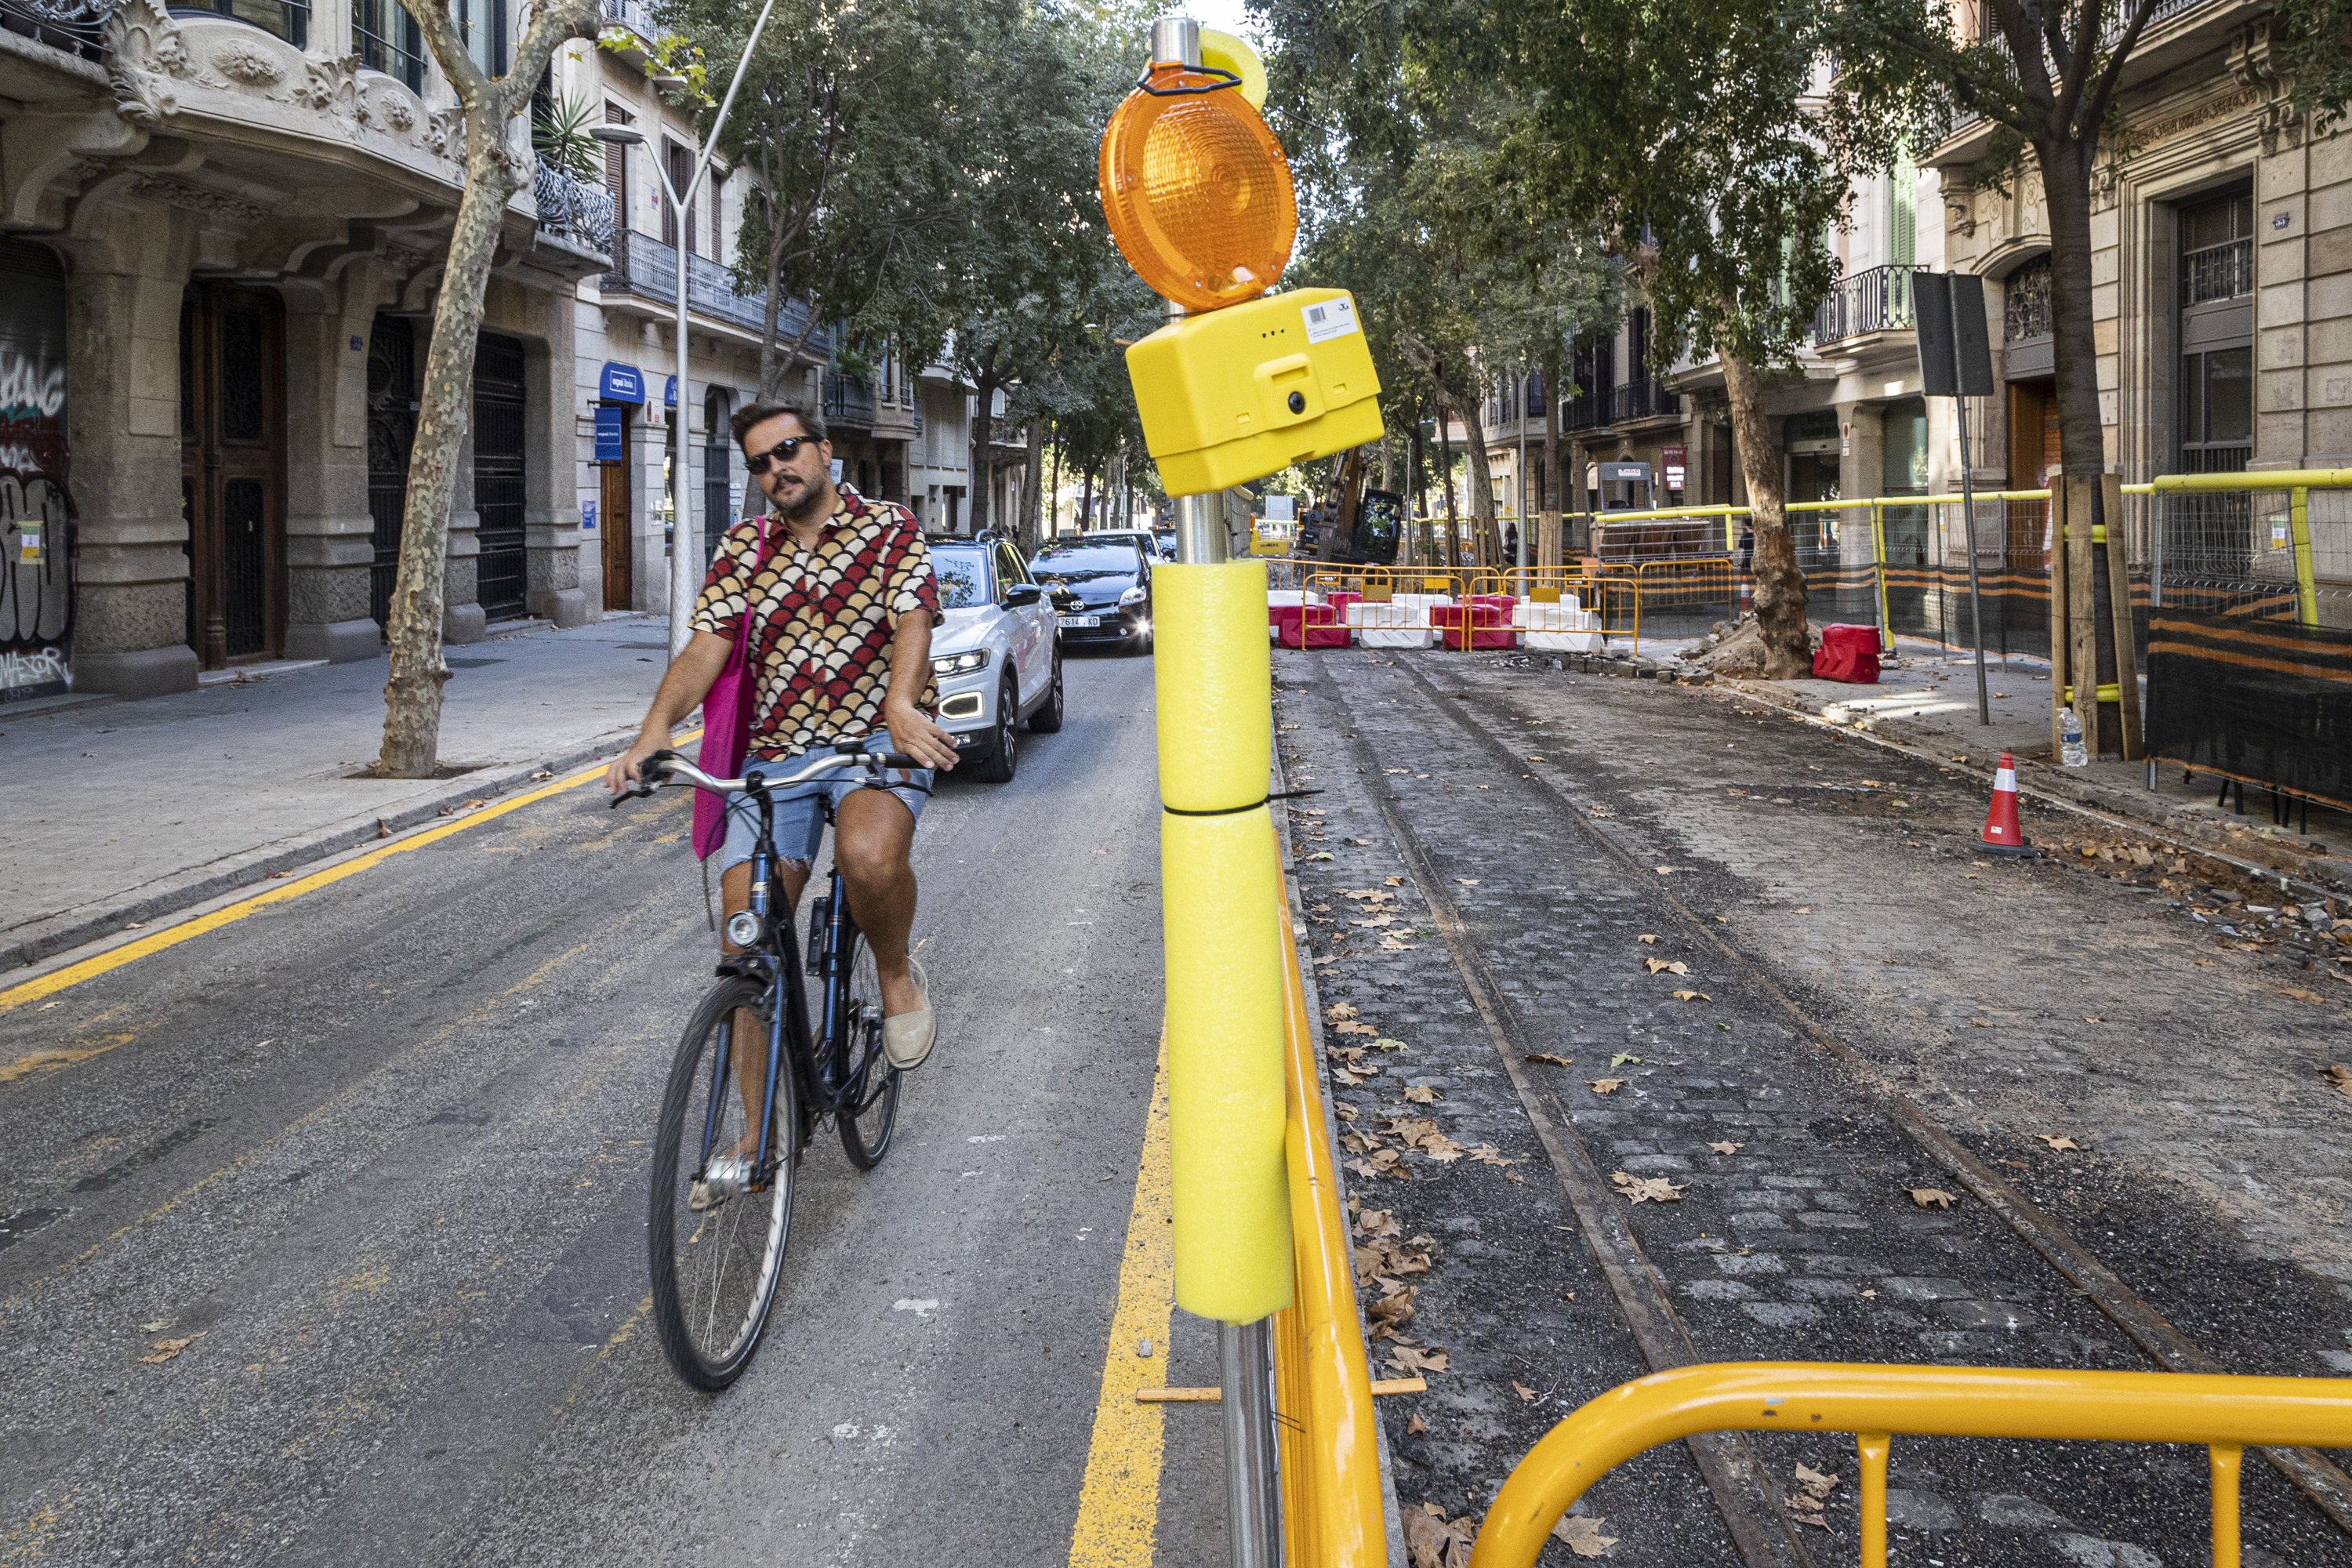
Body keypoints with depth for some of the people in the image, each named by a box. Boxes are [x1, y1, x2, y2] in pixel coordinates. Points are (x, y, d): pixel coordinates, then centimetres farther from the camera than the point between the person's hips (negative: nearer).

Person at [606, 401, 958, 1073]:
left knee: (869, 854, -35)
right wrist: (657, 726, -19)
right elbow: (708, 642, 0)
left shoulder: (889, 527, 3)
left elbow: (912, 618, -13)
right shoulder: (743, 547, 13)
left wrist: (900, 704, -35)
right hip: (778, 753, 3)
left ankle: (897, 974, -1)